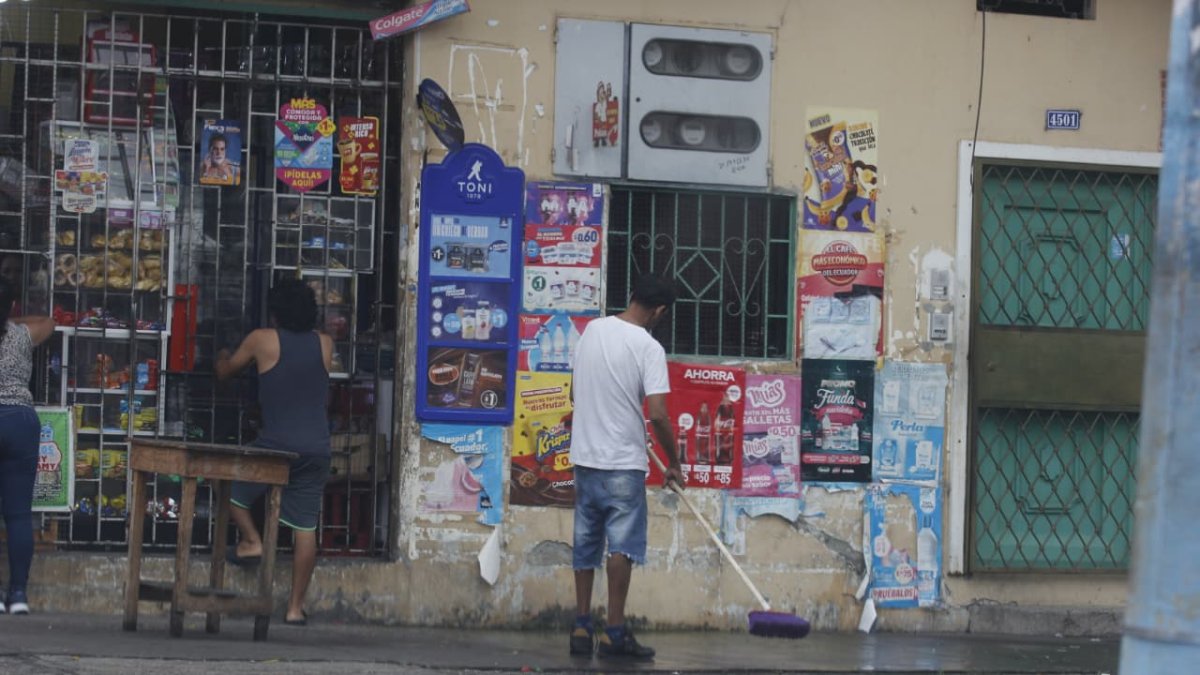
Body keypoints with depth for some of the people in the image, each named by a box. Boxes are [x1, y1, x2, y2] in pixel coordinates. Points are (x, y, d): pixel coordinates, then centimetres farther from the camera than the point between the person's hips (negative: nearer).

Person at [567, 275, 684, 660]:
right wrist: (674, 462, -4)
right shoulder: (649, 347, -13)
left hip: (585, 457, 6)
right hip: (623, 462, -6)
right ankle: (614, 634, -8)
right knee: (622, 545, -4)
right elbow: (658, 415, -17)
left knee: (586, 545, 11)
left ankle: (581, 629, 12)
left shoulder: (592, 330, 6)